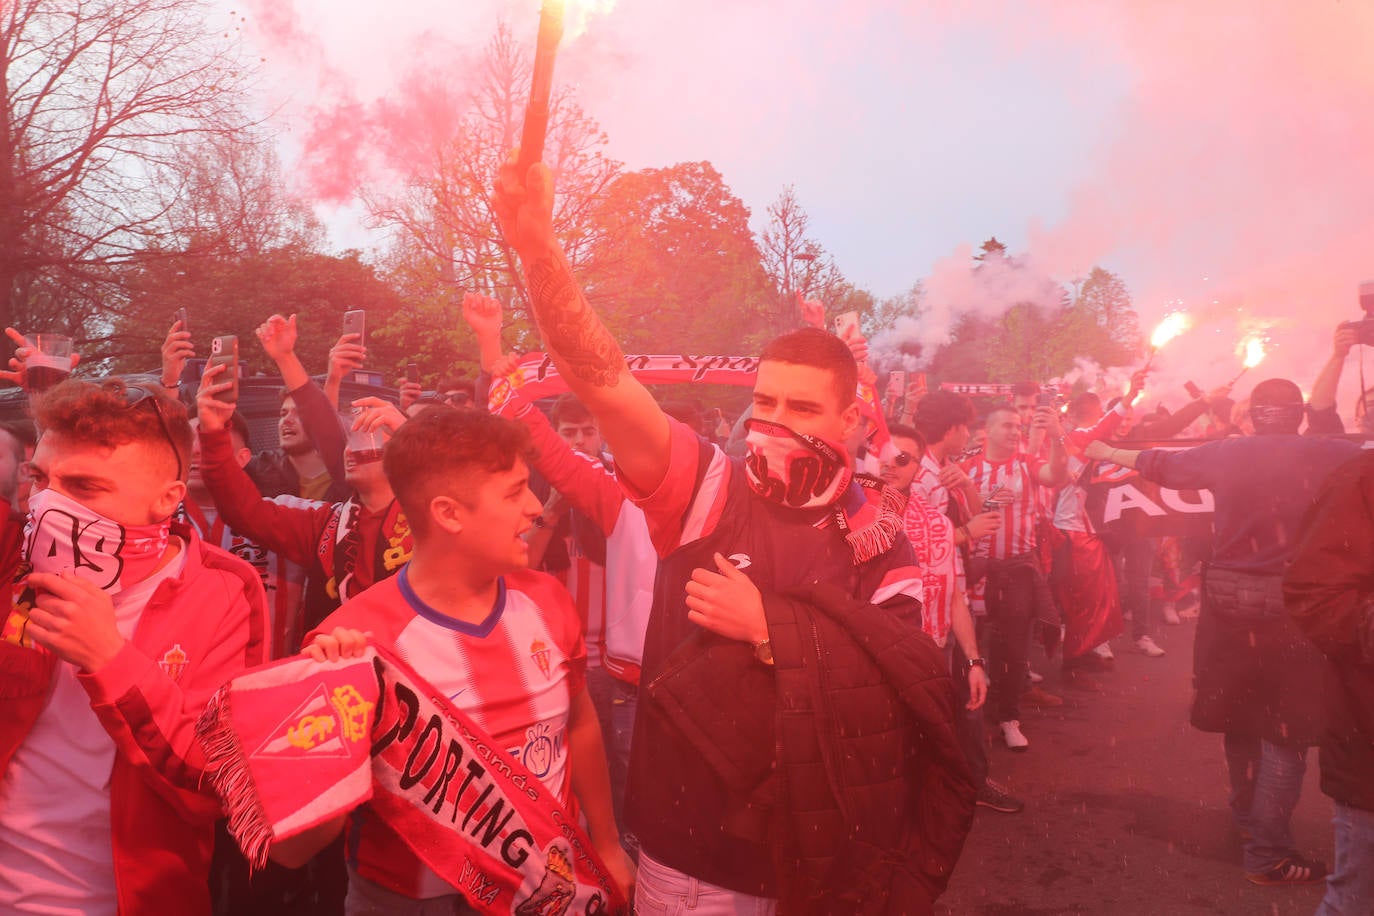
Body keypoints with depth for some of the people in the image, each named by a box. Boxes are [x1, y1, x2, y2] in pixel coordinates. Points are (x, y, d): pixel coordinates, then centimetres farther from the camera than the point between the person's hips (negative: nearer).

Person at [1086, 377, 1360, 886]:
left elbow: (1158, 463, 16)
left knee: (1240, 709, 20)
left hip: (1228, 598, 3)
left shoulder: (1223, 453, 2)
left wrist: (1108, 453, 33)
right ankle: (1268, 852, 5)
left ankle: (1247, 815, 37)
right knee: (1288, 725, 4)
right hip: (1294, 601, -3)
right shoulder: (1327, 455, -7)